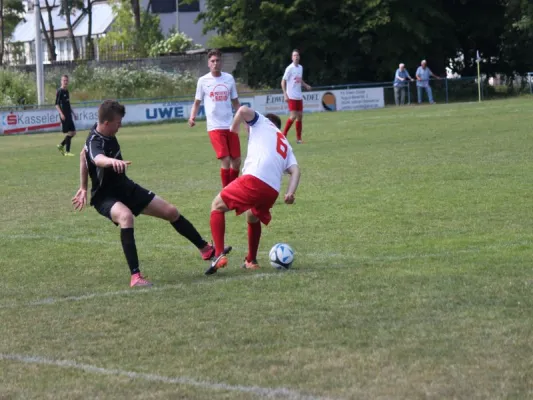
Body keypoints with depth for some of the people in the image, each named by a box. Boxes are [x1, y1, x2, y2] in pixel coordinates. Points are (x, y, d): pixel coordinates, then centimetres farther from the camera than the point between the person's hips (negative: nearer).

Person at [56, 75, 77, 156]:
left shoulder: (67, 91, 15)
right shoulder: (60, 91, -8)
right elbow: (56, 104, -13)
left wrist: (73, 112, 22)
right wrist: (61, 114, -22)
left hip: (69, 115, 8)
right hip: (64, 115, -8)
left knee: (73, 132, 7)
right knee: (69, 133, -8)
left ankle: (61, 145, 19)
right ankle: (67, 152, -1)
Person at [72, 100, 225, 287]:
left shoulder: (105, 133, -4)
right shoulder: (95, 142, -31)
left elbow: (83, 154, 13)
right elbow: (98, 159, -57)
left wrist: (83, 187, 15)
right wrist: (112, 161, -79)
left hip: (125, 187, 9)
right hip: (105, 197, -9)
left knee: (171, 211, 10)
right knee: (126, 216, -42)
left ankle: (206, 249, 31)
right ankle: (135, 276, -40)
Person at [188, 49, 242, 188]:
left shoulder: (229, 78, 6)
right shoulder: (203, 81, -1)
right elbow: (197, 102, 6)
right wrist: (192, 117, -13)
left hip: (231, 125, 4)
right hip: (215, 127, -4)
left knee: (236, 161, 6)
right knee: (225, 161, -14)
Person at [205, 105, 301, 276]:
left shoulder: (263, 122, 21)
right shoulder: (285, 144, 33)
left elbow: (244, 110, -1)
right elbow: (295, 170, 15)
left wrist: (232, 131, 15)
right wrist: (290, 193, 1)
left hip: (253, 180, -6)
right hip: (272, 192, 6)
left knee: (217, 206, 11)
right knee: (253, 218, 35)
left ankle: (219, 254, -6)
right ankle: (251, 261, 34)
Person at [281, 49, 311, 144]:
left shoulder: (300, 67, 10)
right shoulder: (289, 68, -9)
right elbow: (283, 82, -8)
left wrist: (306, 85, 6)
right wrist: (285, 95, -16)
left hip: (299, 96, 7)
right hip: (291, 96, -7)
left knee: (300, 116, 5)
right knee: (293, 116, -13)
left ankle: (299, 138, 10)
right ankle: (283, 135, -2)